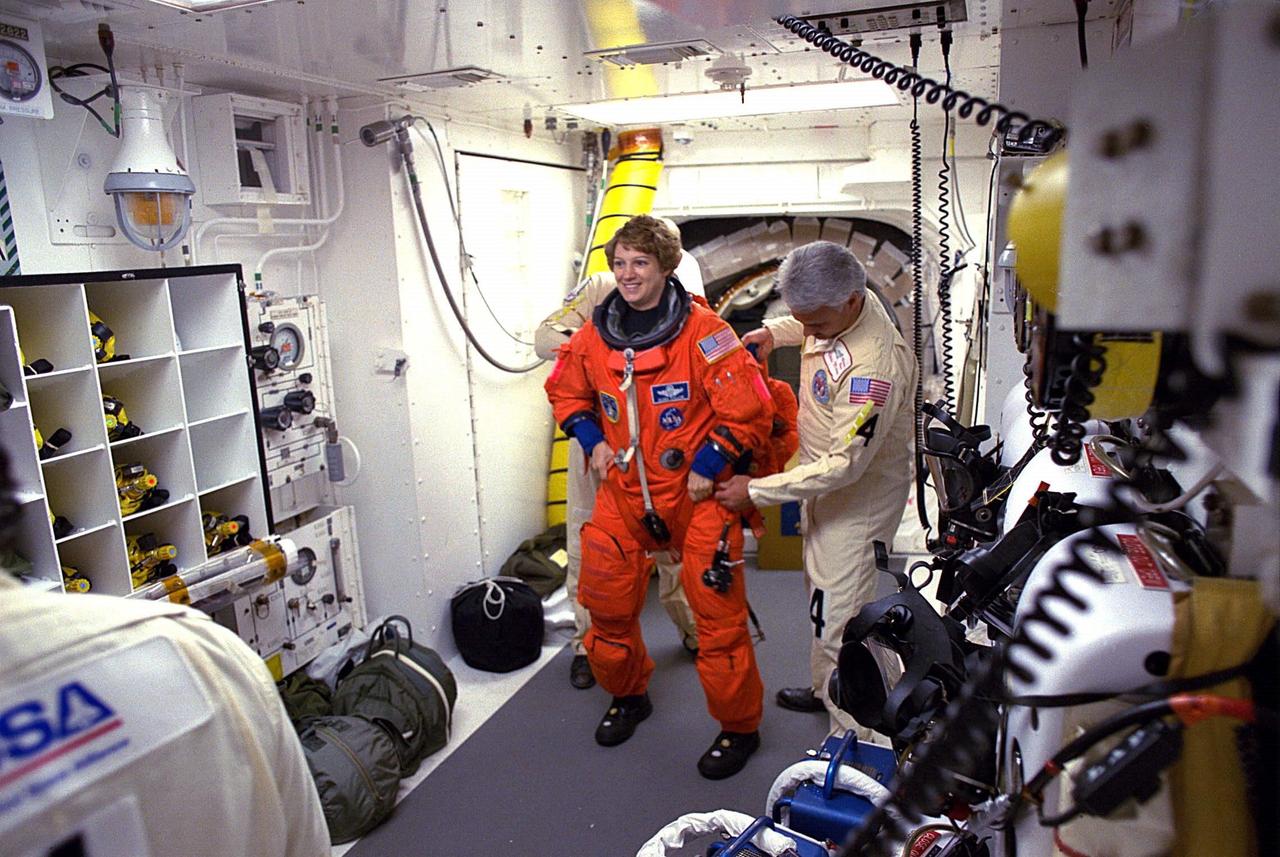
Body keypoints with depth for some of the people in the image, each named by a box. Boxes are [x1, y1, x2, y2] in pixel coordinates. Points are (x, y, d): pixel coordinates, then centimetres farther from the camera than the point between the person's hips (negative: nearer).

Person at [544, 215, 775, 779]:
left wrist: (709, 466, -14)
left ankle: (739, 727, 22)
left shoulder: (703, 331, -14)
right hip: (624, 491, 5)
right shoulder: (594, 336, 2)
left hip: (696, 493, -5)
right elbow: (565, 392, 19)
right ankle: (627, 696, 40)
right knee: (606, 600, 13)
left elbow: (749, 409, -14)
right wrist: (592, 439, 4)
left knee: (717, 612, 0)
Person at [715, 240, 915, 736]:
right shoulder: (836, 307, -8)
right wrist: (775, 331, 3)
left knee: (838, 623, -6)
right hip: (824, 482, 10)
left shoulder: (873, 366, -35)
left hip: (858, 497, -10)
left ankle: (864, 741, 11)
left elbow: (845, 465, -32)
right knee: (822, 589, 24)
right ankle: (827, 690, 45)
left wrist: (756, 491, -26)